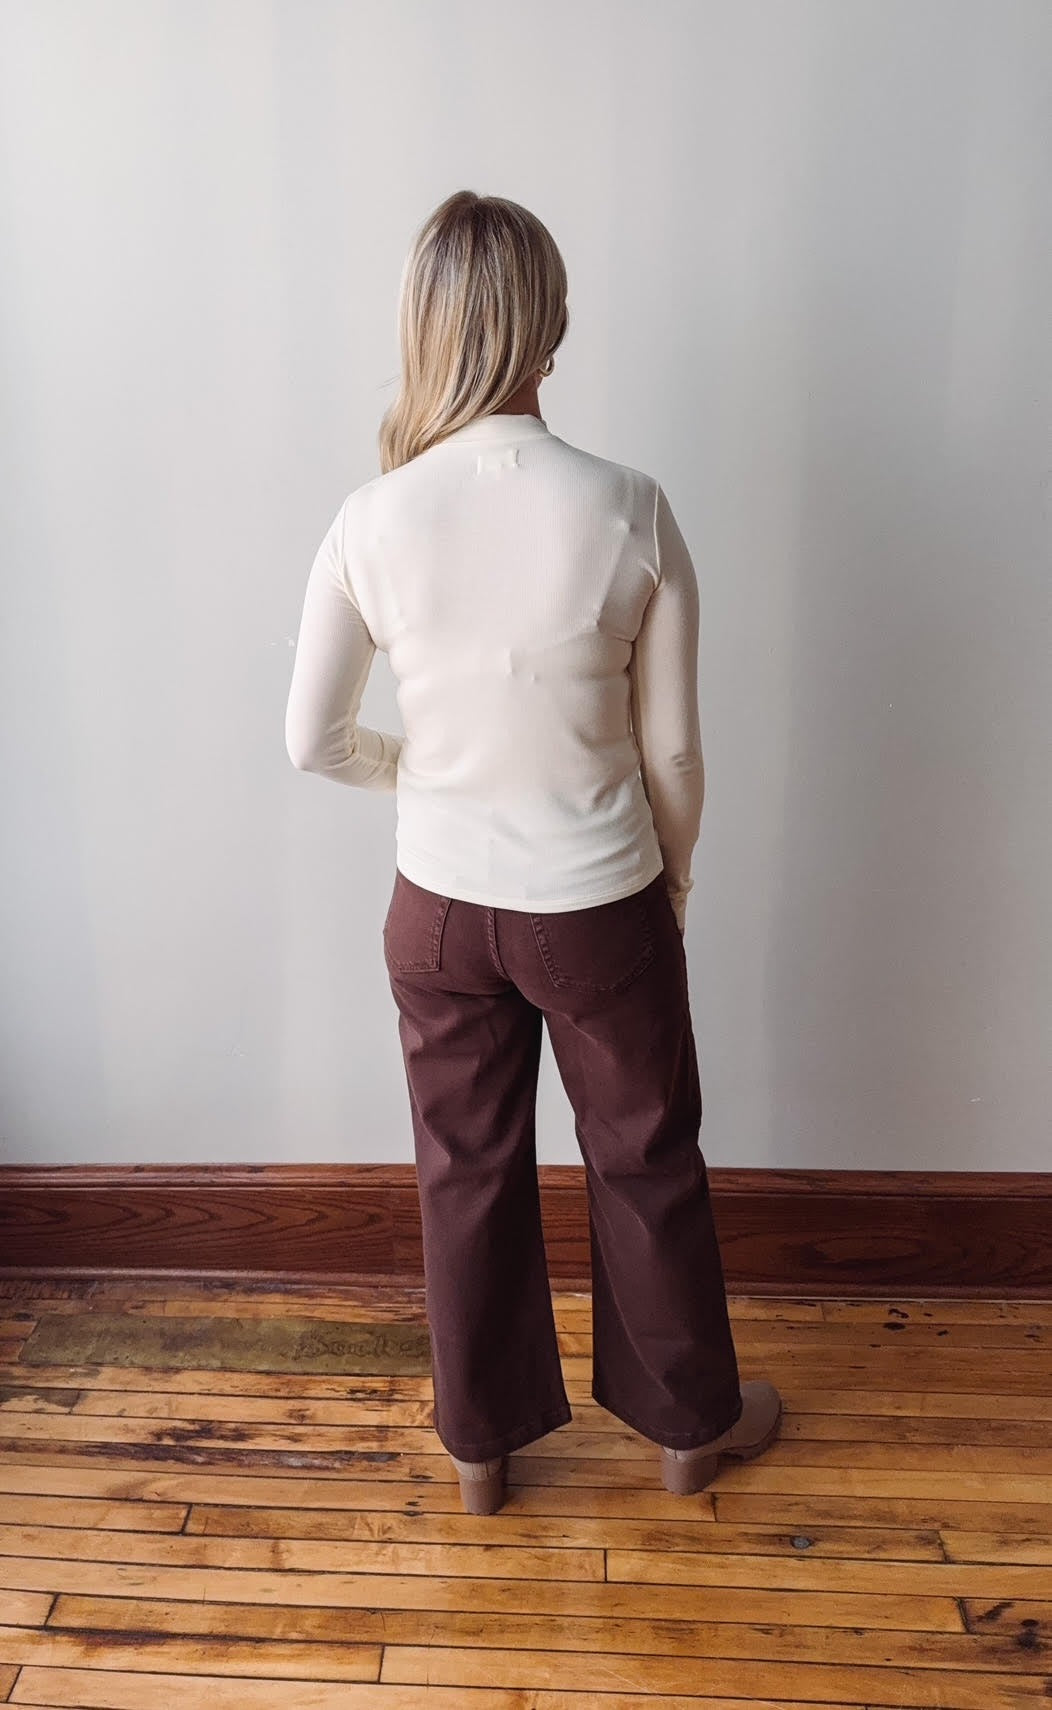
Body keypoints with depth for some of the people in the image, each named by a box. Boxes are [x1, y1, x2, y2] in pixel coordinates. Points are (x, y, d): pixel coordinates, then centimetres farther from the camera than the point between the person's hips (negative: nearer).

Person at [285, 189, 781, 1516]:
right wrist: (672, 878, 9)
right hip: (600, 907, -1)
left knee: (468, 1173, 21)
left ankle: (480, 1442, 42)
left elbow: (314, 738, -5)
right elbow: (671, 750, -9)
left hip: (441, 909, 2)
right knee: (645, 1164, 21)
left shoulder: (372, 521, -13)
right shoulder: (629, 511, -16)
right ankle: (688, 1422, 44)